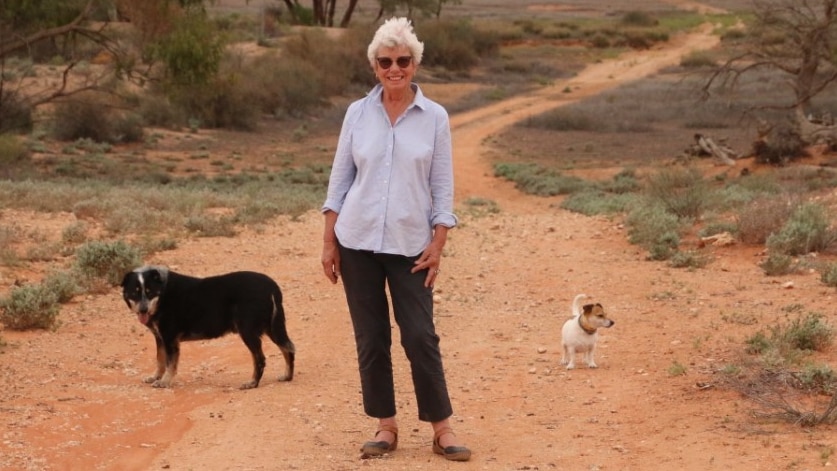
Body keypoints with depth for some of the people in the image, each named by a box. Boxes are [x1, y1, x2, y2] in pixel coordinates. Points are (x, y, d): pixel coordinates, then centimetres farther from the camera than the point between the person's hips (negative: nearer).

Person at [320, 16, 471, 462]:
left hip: (410, 245, -1)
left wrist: (438, 245, -5)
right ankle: (386, 426, 16)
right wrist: (328, 242, 2)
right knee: (371, 338, 5)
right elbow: (340, 179, 5)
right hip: (357, 241, 2)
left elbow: (442, 188, 1)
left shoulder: (435, 117, -1)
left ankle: (442, 428, 8)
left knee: (420, 337, -2)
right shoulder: (357, 113, 1)